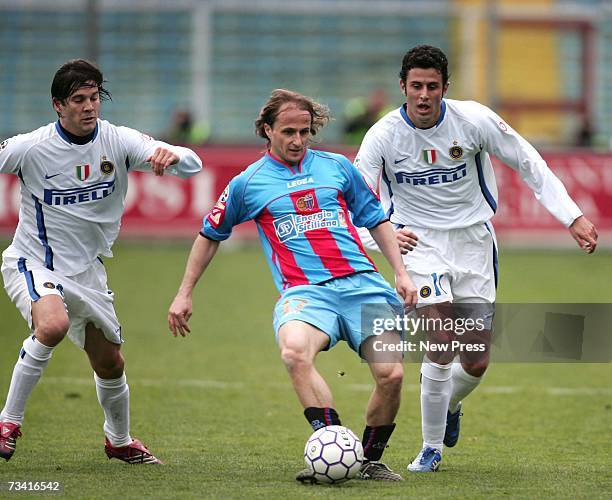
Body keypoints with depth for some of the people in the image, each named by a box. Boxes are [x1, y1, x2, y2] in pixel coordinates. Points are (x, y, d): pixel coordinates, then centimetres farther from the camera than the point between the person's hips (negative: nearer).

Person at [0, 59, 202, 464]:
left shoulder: (118, 141, -10)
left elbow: (192, 165, -16)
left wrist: (171, 156, -38)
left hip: (86, 270, 4)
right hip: (33, 262, -4)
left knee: (110, 364, 12)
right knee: (53, 325, -35)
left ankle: (119, 440, 40)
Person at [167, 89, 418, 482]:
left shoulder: (337, 167, 15)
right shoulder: (248, 184, 11)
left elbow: (376, 220, 24)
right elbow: (210, 235, 24)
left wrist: (401, 273, 14)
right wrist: (185, 294, 24)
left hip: (362, 283, 2)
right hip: (304, 290, -2)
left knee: (391, 374, -17)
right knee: (295, 351, -37)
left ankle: (371, 460, 7)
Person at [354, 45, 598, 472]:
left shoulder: (474, 119, -11)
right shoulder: (383, 135, -12)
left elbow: (529, 164, -2)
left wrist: (573, 217, -8)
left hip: (474, 240, 2)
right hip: (419, 242, -2)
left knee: (477, 363, 3)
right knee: (442, 344, -21)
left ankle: (450, 407, 39)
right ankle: (432, 448, -4)